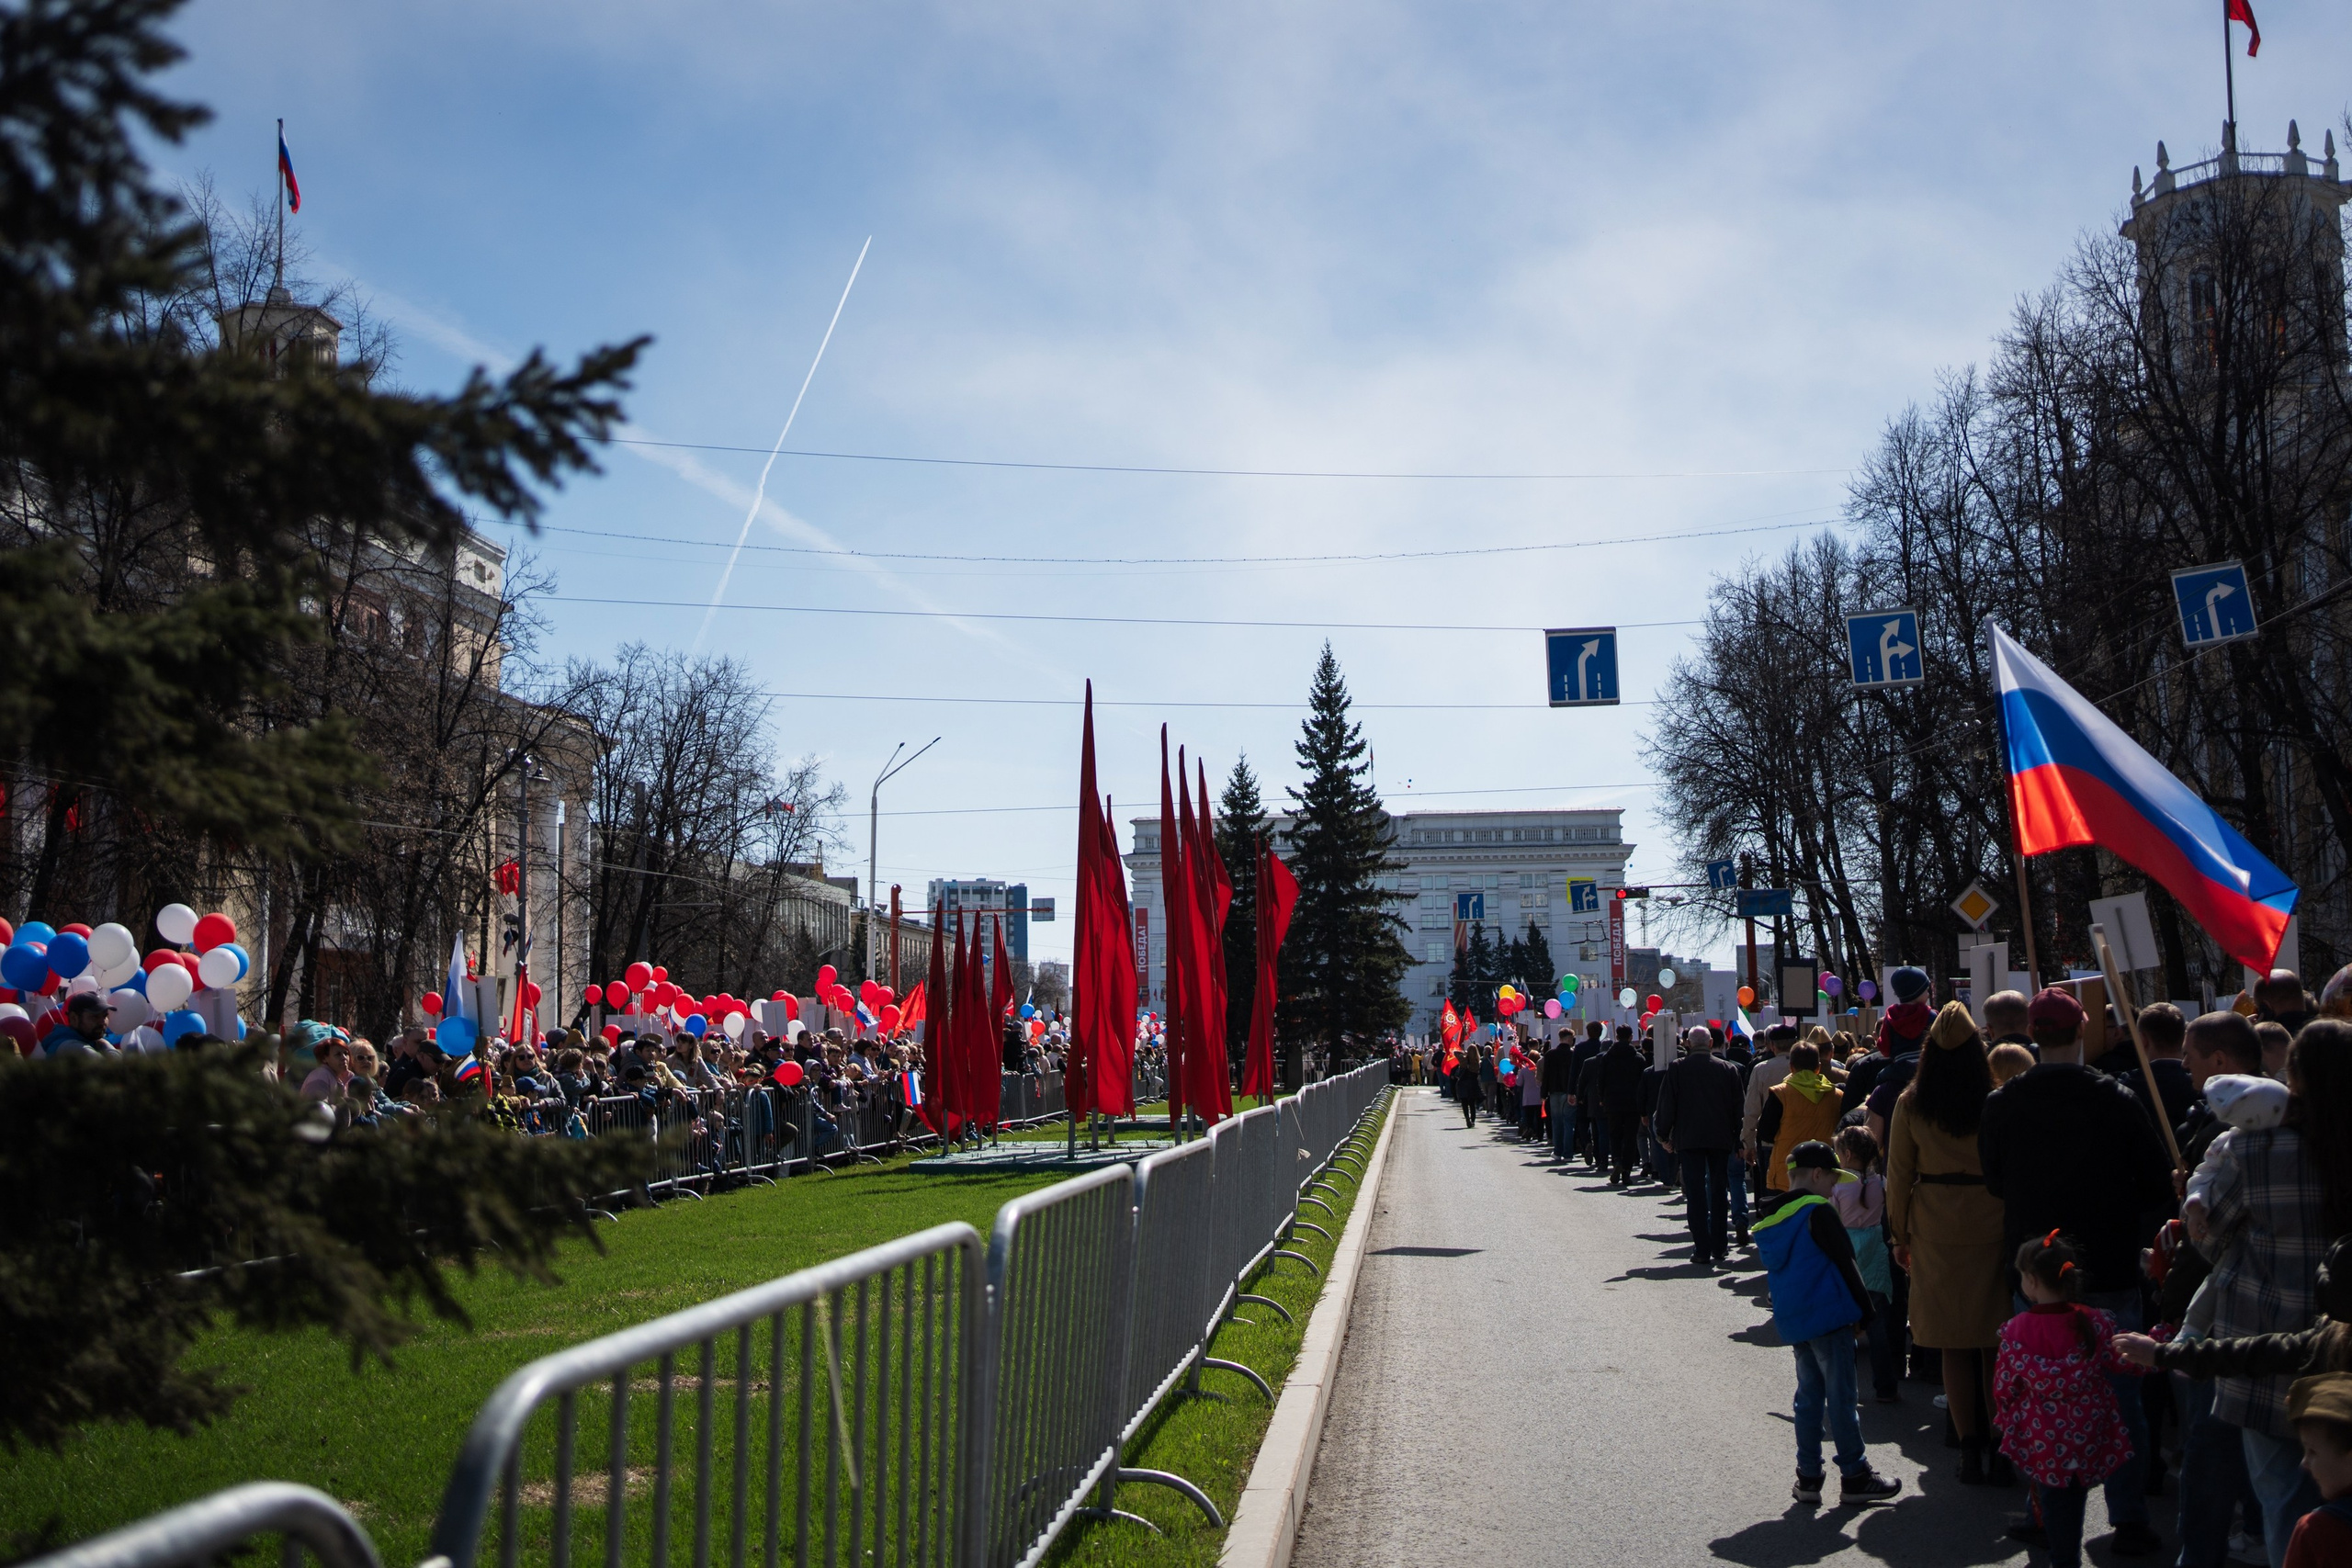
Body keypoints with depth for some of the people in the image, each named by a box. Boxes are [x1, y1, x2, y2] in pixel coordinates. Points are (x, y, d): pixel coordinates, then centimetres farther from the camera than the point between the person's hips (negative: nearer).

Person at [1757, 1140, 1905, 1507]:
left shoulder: (1768, 1219, 10)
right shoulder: (1818, 1212, -13)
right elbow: (1845, 1263, -11)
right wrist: (1865, 1309, -1)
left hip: (1792, 1321, 7)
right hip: (1828, 1316, -7)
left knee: (1809, 1395, 14)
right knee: (1840, 1396, 0)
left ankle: (1808, 1476, 15)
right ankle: (1855, 1477, 8)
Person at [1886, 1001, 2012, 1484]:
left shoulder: (1911, 1103, -3)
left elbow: (1899, 1174, 3)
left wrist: (1900, 1235, 12)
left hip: (1934, 1227, 1)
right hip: (1992, 1222, -1)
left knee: (1954, 1345, 7)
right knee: (1996, 1342, 8)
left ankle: (1970, 1451, 10)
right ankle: (2005, 1447, 11)